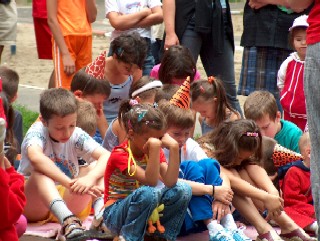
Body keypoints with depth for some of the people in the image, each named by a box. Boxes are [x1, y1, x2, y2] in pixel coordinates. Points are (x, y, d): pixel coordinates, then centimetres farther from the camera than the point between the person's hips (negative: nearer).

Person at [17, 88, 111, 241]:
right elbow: (35, 157, -39)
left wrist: (90, 178, -40)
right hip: (33, 206, -4)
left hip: (65, 202, 4)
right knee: (40, 172, -35)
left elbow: (106, 156, -19)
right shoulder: (38, 132, -16)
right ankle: (68, 222, -56)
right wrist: (69, 183, -45)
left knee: (96, 171, -17)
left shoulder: (76, 136, -5)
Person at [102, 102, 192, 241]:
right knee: (148, 193, -36)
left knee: (183, 190, -15)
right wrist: (154, 147, -37)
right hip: (115, 215, -6)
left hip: (146, 212, 6)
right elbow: (151, 182, -31)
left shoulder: (154, 152, 1)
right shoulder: (120, 155, -18)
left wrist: (174, 148, -23)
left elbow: (170, 183, -16)